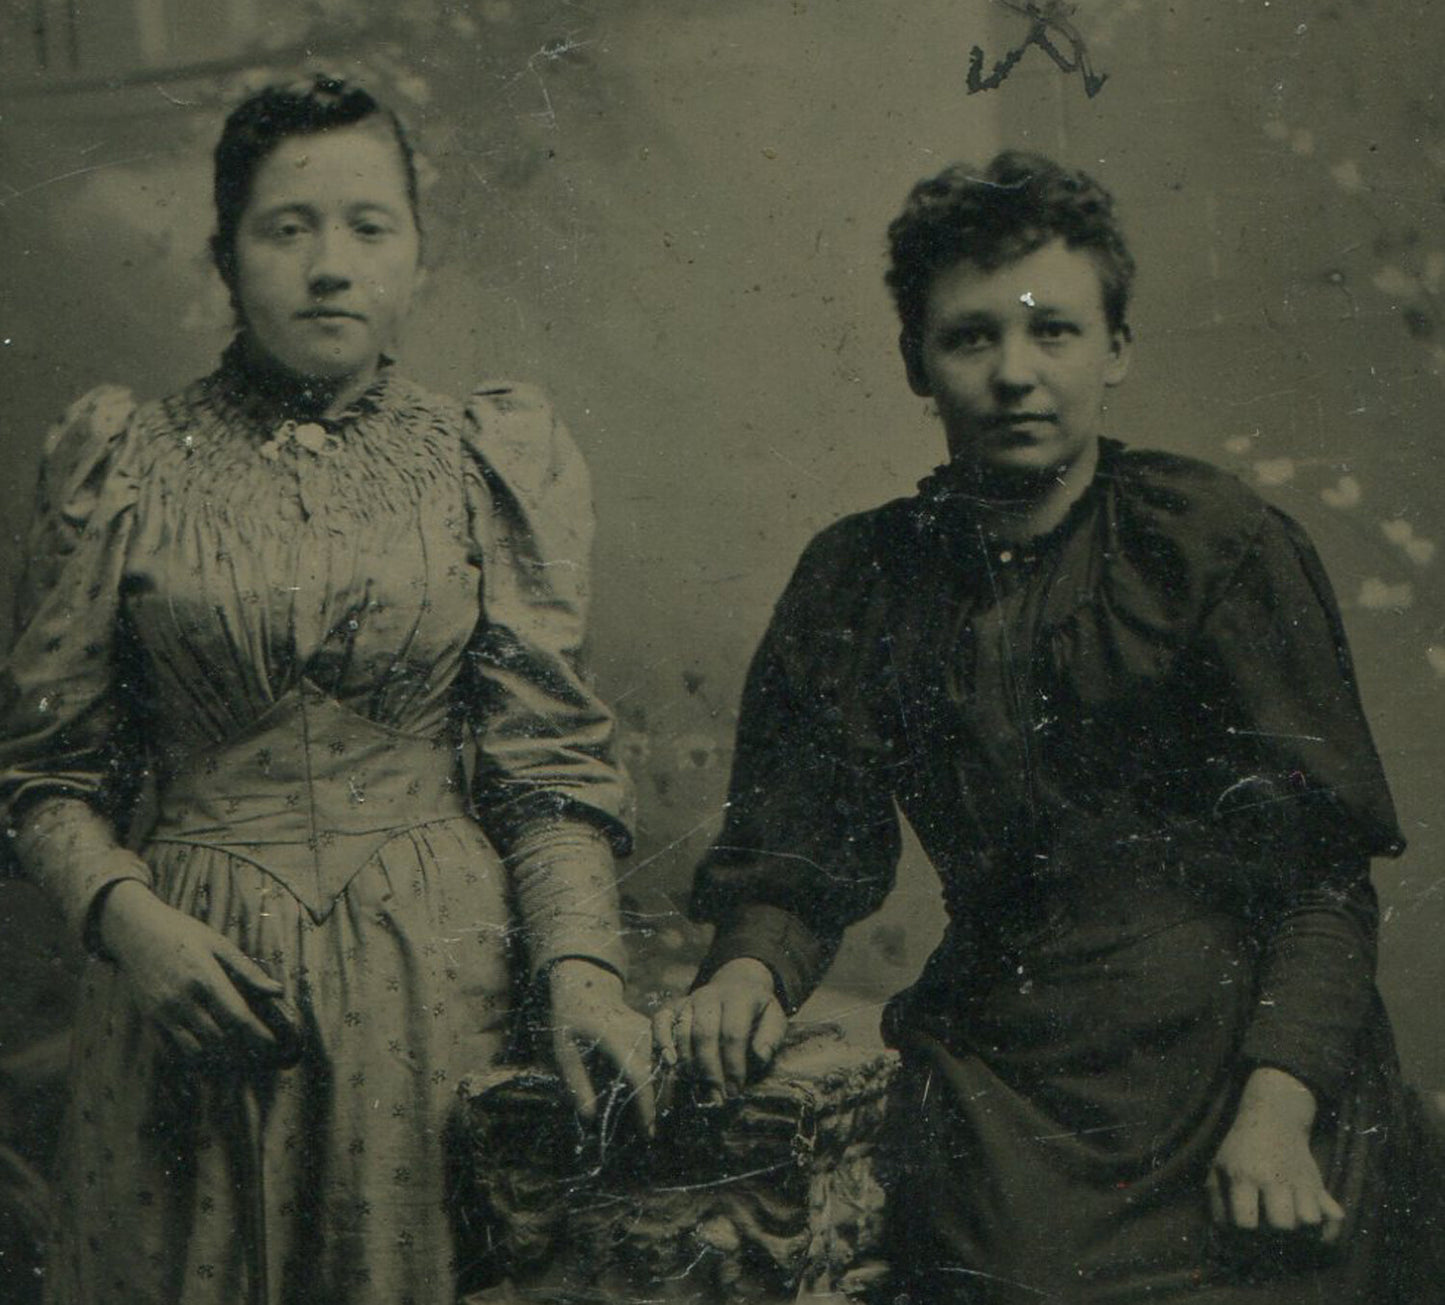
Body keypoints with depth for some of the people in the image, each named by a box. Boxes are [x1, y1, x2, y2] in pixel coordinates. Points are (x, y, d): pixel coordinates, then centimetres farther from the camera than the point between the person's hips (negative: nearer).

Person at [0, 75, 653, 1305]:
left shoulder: (496, 457, 3)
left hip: (440, 973, 0)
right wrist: (124, 912, -12)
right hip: (194, 973, 0)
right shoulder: (125, 462, 3)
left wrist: (584, 967, -14)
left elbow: (548, 761, 0)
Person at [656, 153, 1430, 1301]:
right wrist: (748, 969, -10)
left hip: (1234, 1047, -1)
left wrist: (1277, 1107, -18)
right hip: (999, 1065, 2)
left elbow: (1324, 870, -5)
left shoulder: (1223, 543, 0)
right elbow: (799, 859, 11)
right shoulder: (860, 580, 9)